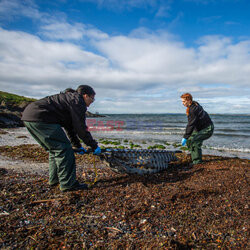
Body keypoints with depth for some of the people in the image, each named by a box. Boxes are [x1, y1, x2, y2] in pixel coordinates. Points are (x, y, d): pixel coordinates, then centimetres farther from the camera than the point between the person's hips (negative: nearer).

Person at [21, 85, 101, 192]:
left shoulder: (69, 97, 26)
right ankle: (68, 184, -1)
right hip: (40, 118, -11)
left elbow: (69, 127, 29)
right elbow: (81, 128, -8)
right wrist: (94, 146, 1)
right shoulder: (77, 101, -5)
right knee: (64, 149, -7)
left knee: (55, 148, 20)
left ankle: (54, 180, 29)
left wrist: (77, 146, 30)